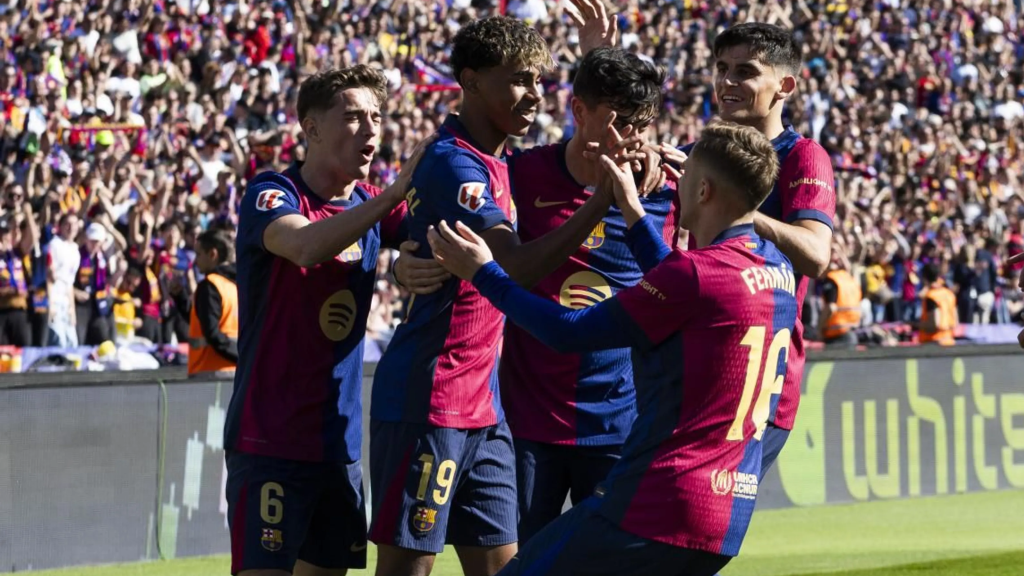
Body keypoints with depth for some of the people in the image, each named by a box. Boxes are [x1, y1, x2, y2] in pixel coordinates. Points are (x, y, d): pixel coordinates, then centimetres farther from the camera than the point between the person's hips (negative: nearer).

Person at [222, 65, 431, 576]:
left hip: (340, 442, 7)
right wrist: (396, 192, -36)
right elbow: (307, 247, -30)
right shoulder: (272, 195, -9)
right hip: (269, 438, -7)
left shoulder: (368, 205, 11)